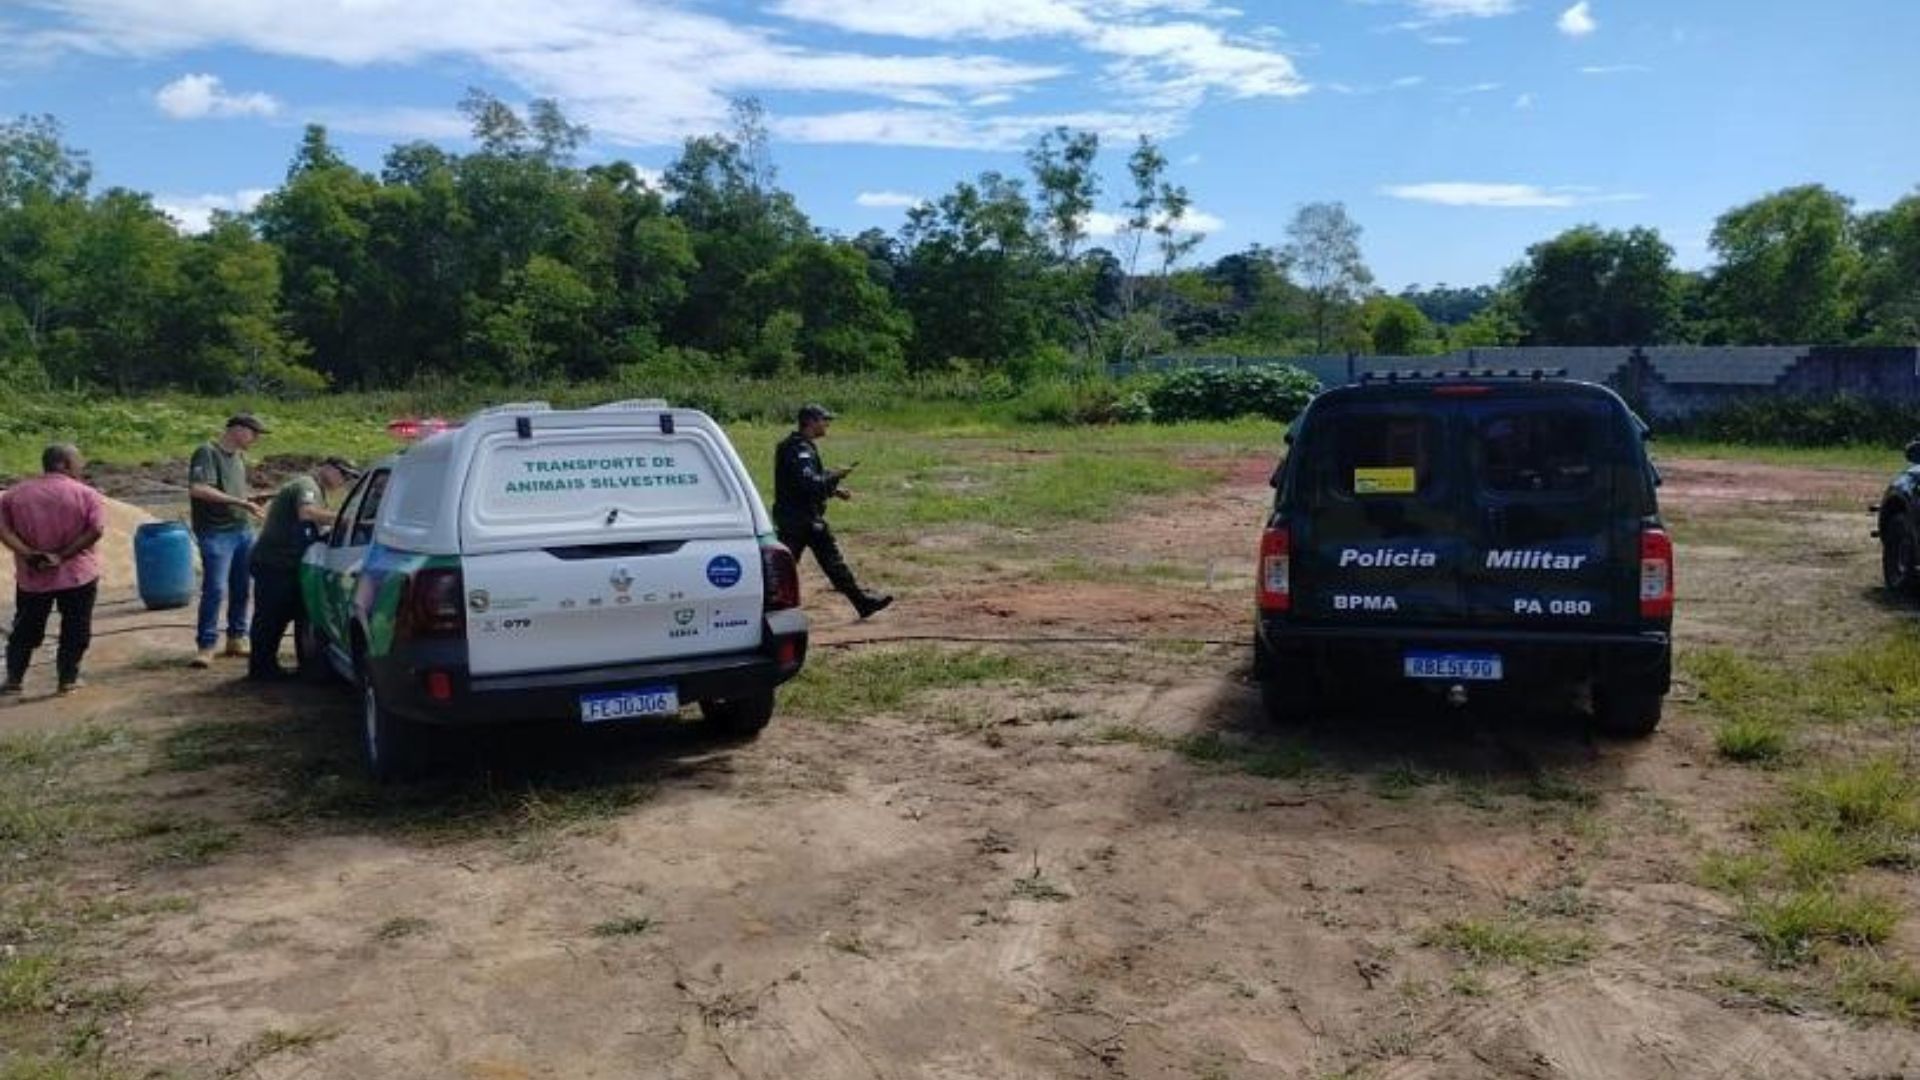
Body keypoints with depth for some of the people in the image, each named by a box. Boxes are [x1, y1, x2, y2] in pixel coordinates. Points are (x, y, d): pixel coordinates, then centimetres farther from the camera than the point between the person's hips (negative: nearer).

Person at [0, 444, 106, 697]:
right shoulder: (87, 495, -9)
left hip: (31, 576, 3)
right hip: (77, 573, -3)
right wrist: (64, 554, -15)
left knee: (26, 628, 16)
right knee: (75, 629, 9)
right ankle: (68, 679, 11)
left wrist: (29, 554, -11)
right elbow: (96, 530, -18)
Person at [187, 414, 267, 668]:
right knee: (215, 590, -9)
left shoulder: (239, 456, 17)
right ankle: (206, 646, -3)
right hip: (217, 533, -8)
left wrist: (252, 497, 11)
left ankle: (236, 638, 19)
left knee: (241, 589, 10)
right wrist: (238, 501, -23)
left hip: (244, 530, 8)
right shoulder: (207, 452, -9)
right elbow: (197, 489, -22)